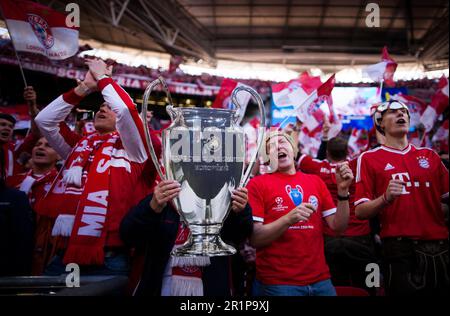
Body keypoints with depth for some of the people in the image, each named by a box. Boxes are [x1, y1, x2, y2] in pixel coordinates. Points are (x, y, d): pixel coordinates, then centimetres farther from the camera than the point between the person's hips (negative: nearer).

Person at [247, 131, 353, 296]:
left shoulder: (315, 181, 8)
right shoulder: (257, 184, -5)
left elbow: (338, 227, 5)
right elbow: (254, 238, -11)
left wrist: (342, 190, -9)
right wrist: (288, 219, -25)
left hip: (320, 279, 4)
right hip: (277, 282, -4)